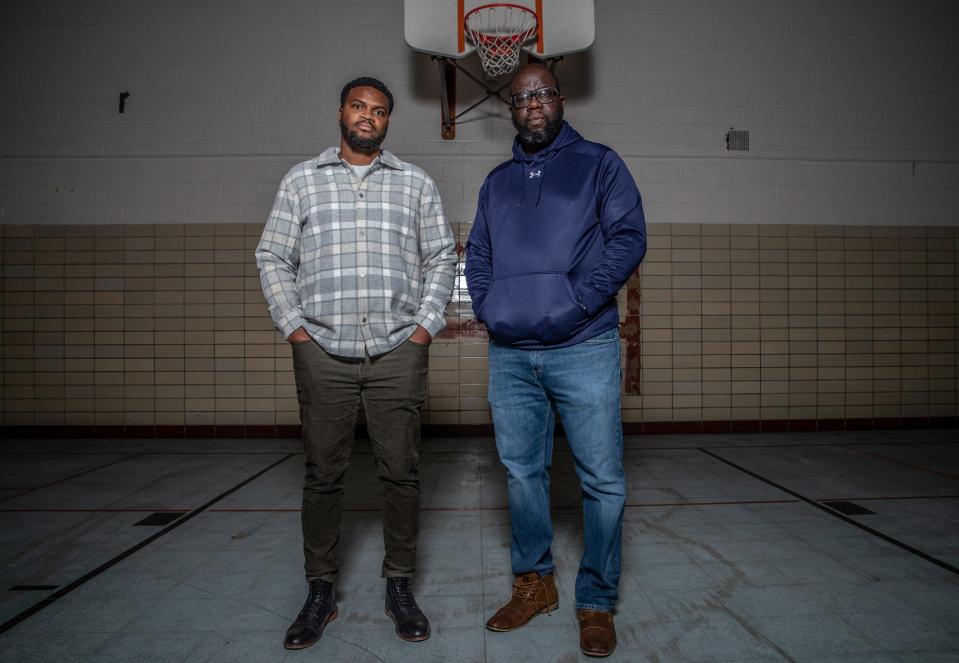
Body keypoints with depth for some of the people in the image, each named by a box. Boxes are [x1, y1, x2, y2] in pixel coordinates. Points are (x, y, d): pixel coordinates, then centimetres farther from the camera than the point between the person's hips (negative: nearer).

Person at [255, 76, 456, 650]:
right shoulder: (301, 181, 11)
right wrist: (293, 325, 1)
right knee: (324, 473, 6)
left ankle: (400, 587, 21)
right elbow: (273, 258, 11)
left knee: (401, 470, 4)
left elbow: (441, 258, 10)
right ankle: (321, 592, 22)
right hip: (323, 350, 1)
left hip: (398, 350, 0)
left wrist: (427, 324, 0)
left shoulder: (416, 183, 11)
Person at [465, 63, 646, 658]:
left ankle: (597, 604, 17)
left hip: (584, 348, -4)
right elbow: (477, 254, 21)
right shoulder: (497, 181, 19)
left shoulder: (599, 164, 6)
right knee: (522, 472, 11)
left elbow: (629, 237, -4)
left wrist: (581, 299, -15)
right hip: (510, 355, 4)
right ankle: (534, 583, 29)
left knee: (602, 480, 0)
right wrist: (486, 307, 3)